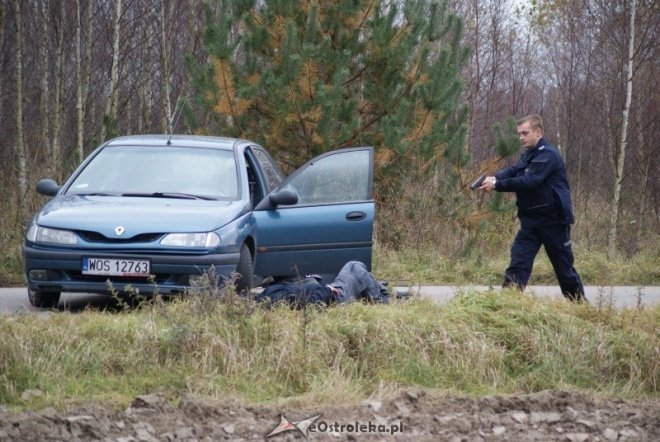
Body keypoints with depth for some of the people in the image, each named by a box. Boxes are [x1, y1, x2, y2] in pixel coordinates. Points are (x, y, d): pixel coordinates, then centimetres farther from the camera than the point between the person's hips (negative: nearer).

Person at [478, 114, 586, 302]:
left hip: (553, 220, -7)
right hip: (531, 219, 7)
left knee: (564, 266, 6)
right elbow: (512, 170, -1)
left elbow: (530, 181, -26)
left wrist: (497, 185, -29)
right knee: (518, 263, -7)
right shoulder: (529, 155, 13)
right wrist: (494, 177, -23)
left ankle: (580, 304, 23)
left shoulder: (548, 155, -15)